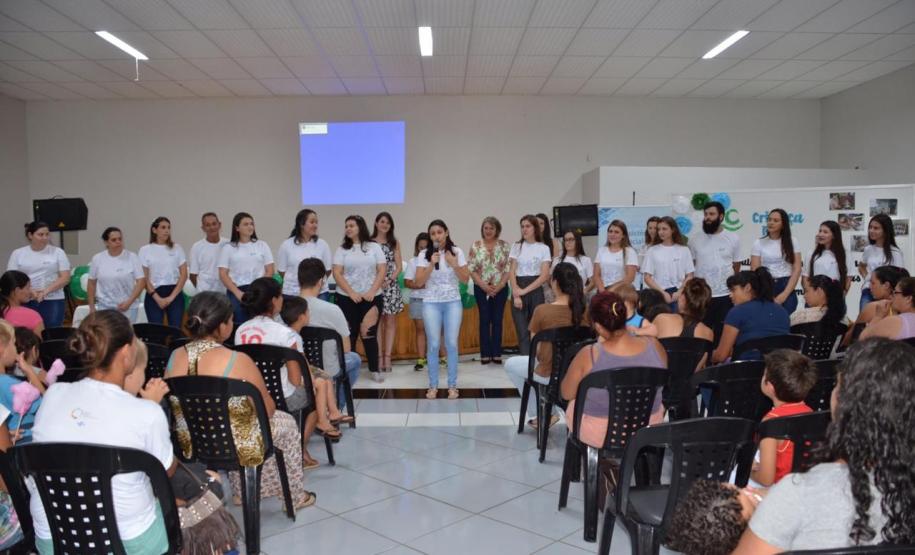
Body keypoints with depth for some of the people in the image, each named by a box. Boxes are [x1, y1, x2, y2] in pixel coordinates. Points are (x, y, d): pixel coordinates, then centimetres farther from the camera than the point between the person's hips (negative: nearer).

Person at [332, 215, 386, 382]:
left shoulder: (374, 247, 5)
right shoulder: (342, 250, 5)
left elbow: (382, 271, 0)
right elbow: (337, 274, -2)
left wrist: (372, 292, -11)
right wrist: (352, 293, -13)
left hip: (371, 297, 0)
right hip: (347, 298, 1)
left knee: (370, 334, 1)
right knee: (349, 334, 3)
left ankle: (375, 370, 9)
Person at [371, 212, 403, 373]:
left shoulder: (394, 243, 9)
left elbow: (399, 266, 5)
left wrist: (389, 279, -9)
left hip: (391, 285, 2)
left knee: (390, 321, 1)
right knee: (377, 322, 0)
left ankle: (387, 357, 4)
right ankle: (379, 357, 3)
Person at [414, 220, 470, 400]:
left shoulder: (457, 252, 2)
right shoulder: (424, 255, 0)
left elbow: (465, 279, 1)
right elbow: (419, 282, -5)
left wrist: (454, 264, -14)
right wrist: (432, 264, -14)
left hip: (453, 302, 0)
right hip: (431, 303, 0)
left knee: (451, 344, -1)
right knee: (433, 345, 0)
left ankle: (452, 385, 9)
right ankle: (433, 385, 10)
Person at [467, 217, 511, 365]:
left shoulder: (504, 246, 1)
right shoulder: (475, 246, 0)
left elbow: (509, 268, -2)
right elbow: (471, 268, -3)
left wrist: (499, 285, -12)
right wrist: (484, 285, -11)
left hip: (500, 288, 0)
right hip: (481, 288, 0)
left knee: (497, 320, 3)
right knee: (484, 320, 2)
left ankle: (496, 353, 9)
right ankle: (485, 354, 7)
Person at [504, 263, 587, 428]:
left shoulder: (542, 310, -19)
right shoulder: (585, 310, -8)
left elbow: (536, 350, -9)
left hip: (550, 374, -5)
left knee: (510, 364, 25)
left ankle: (536, 416, 27)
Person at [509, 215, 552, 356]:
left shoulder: (543, 248, 2)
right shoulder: (516, 247, 8)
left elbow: (544, 276, -5)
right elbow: (512, 272, 2)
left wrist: (525, 290, -12)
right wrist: (516, 294, -10)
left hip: (535, 291, -1)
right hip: (518, 291, 1)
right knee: (523, 331, -5)